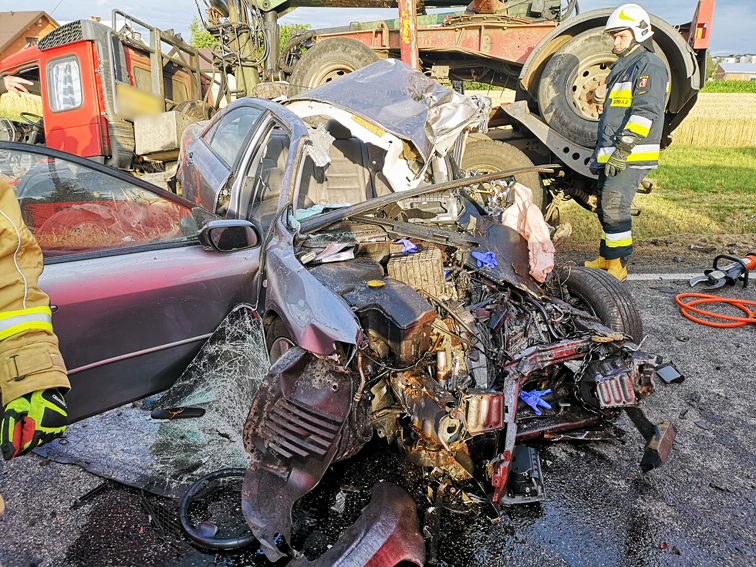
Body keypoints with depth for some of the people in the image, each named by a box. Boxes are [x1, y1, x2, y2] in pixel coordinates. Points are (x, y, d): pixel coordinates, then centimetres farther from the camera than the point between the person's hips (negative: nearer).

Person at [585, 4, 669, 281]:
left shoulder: (650, 65, -7)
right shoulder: (624, 66, 23)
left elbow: (645, 112, -19)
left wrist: (623, 149, -25)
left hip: (631, 156, -10)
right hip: (611, 153, 10)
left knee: (615, 208, -12)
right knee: (605, 207, 12)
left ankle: (618, 265, -4)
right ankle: (606, 258, 23)